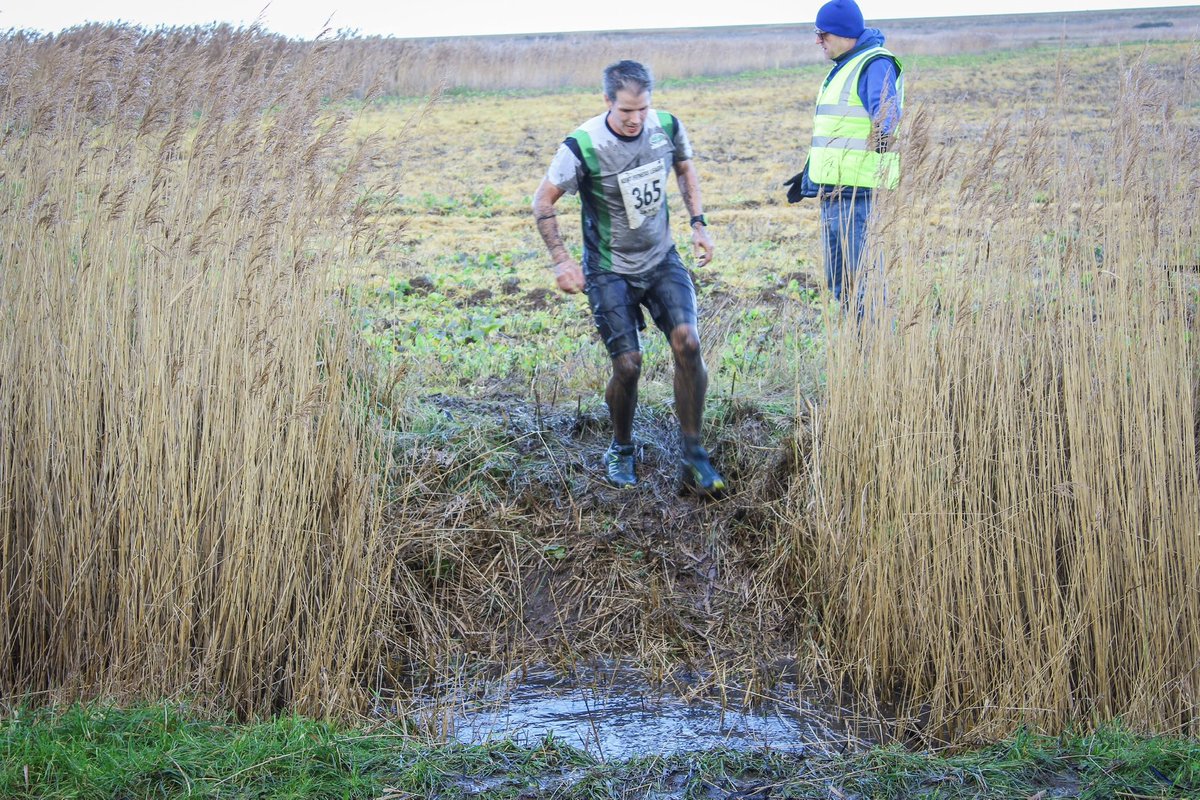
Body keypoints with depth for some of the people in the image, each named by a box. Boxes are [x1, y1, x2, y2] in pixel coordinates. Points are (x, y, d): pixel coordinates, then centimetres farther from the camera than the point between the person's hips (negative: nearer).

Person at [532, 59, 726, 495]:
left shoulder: (667, 127, -7)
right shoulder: (583, 146, -20)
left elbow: (685, 168, 15)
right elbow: (542, 202, -9)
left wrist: (698, 222, 6)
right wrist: (561, 259, -15)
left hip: (662, 259, 3)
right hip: (609, 271, -3)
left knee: (687, 342, -17)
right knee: (628, 365, -8)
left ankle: (693, 458, -5)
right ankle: (621, 451, 21)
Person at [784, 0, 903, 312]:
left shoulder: (875, 64, -11)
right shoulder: (843, 68, 21)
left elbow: (885, 106, -30)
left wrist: (884, 133, -49)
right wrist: (809, 173, 32)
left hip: (858, 192, -10)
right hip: (832, 191, 10)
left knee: (861, 280, -10)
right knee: (838, 280, 14)